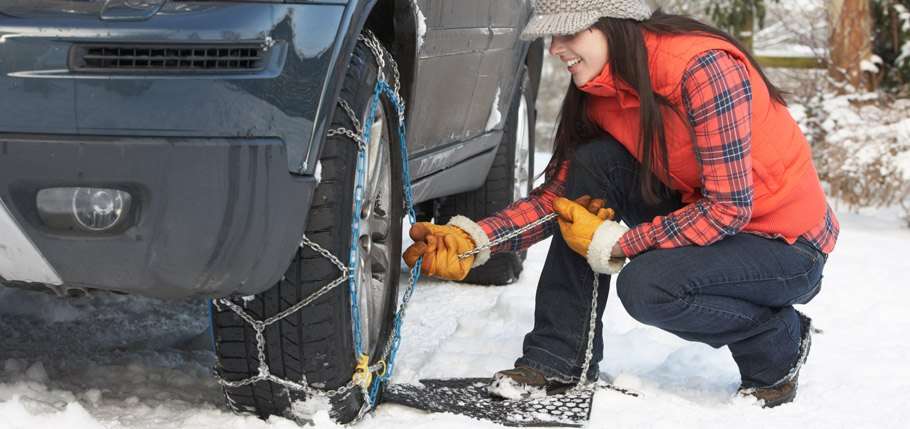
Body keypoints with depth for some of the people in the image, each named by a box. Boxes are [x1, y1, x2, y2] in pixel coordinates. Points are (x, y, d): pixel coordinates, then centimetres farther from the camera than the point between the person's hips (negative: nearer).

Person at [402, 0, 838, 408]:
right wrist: (474, 239, -17)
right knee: (593, 164, -13)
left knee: (644, 286, -30)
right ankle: (558, 360, -6)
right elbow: (561, 193, -2)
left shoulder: (704, 69, -27)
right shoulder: (602, 89, -3)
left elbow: (729, 208, -27)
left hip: (790, 247, -7)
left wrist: (614, 245, -23)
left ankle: (778, 343, 0)